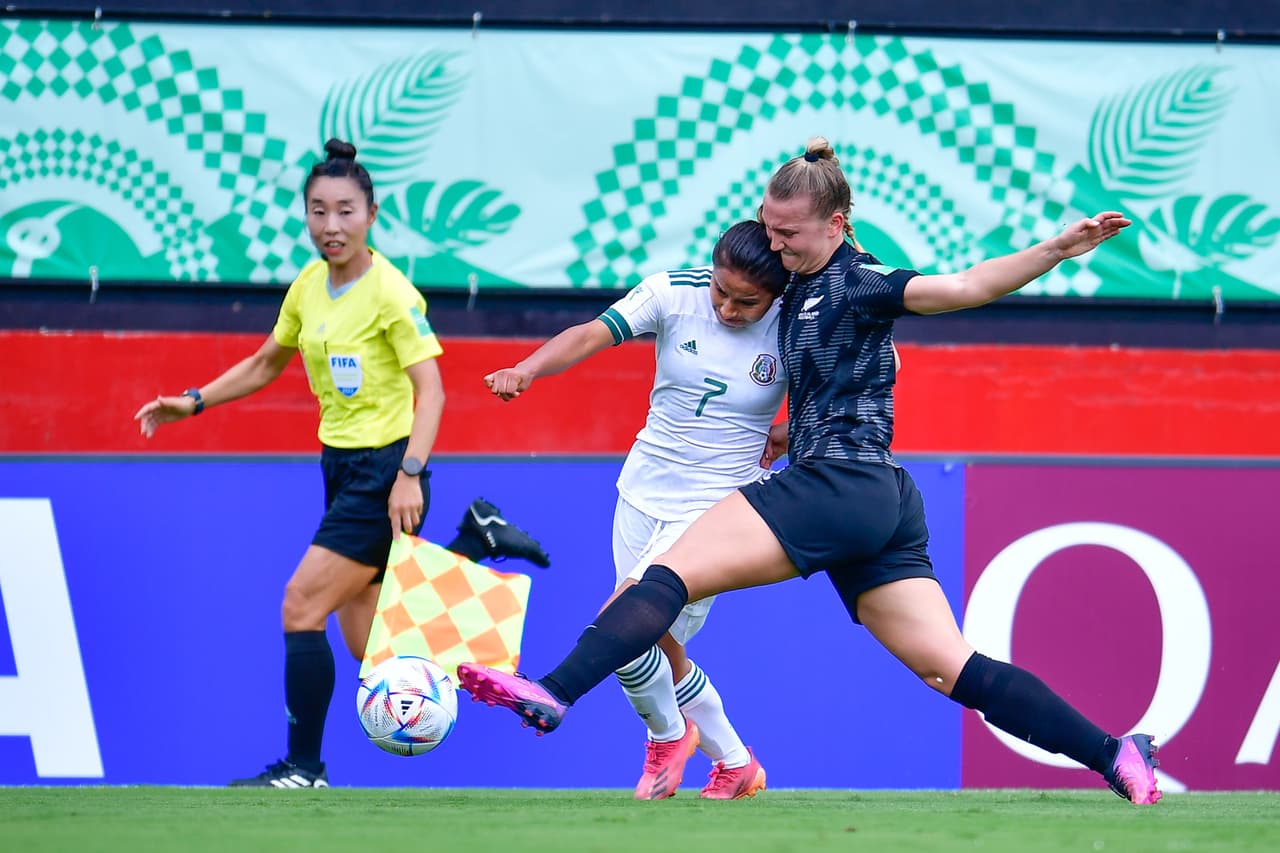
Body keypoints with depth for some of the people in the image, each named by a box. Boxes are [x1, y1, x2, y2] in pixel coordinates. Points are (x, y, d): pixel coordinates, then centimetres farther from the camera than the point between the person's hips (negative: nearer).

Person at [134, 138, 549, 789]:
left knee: (302, 607, -11)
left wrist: (410, 473, -31)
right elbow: (264, 365, 22)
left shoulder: (391, 293, -15)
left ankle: (305, 769, 0)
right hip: (340, 466, 8)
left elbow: (430, 391, -20)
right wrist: (193, 403, 14)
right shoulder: (308, 287, 7)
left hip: (385, 470, -8)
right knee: (371, 651, 6)